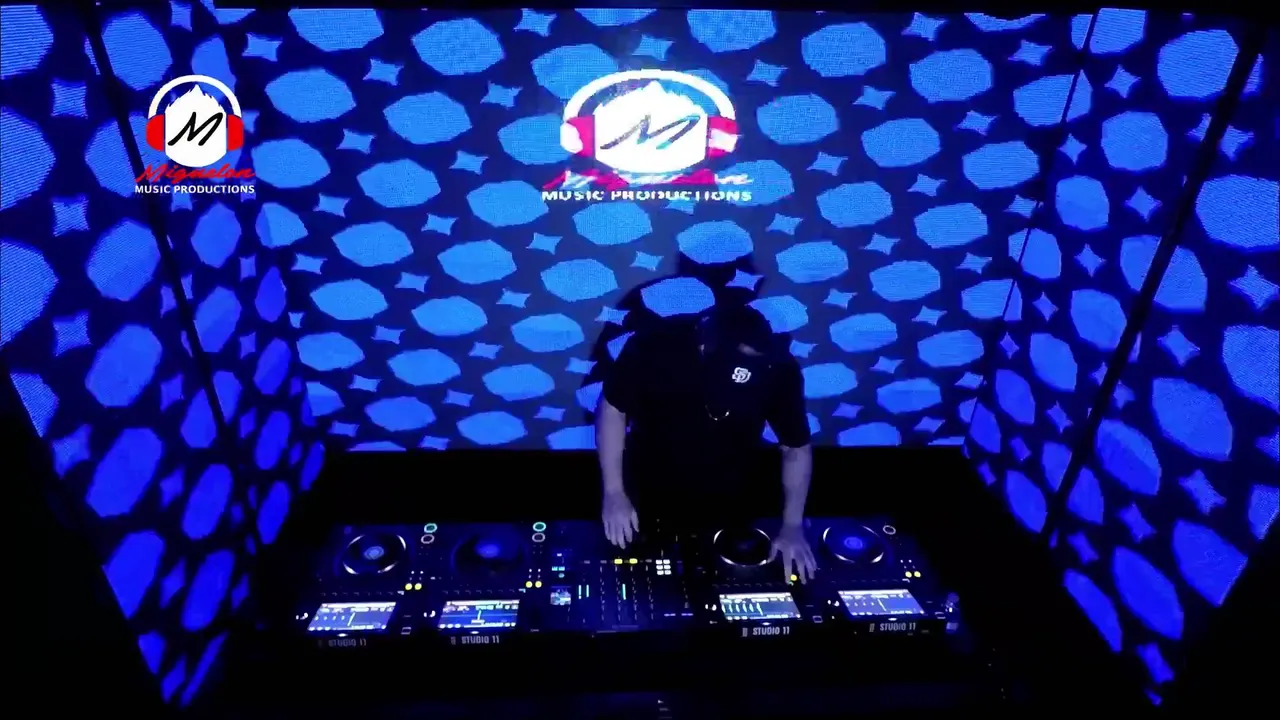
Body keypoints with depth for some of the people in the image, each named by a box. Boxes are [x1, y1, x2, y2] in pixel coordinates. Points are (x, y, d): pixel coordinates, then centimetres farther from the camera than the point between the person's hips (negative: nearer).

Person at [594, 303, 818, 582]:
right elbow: (613, 409, -15)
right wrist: (614, 493, -16)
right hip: (646, 502, -1)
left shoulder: (779, 369, -26)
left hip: (725, 508, 2)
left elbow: (796, 449, -10)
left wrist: (792, 526, -14)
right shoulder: (653, 348, -30)